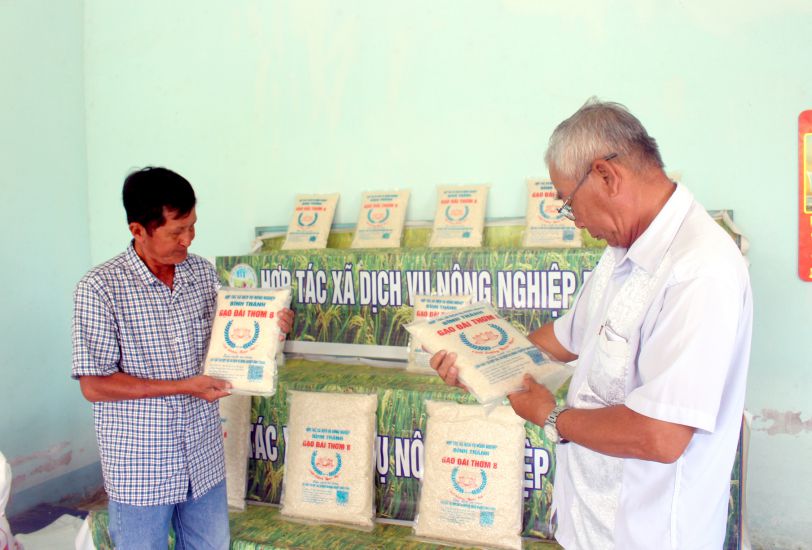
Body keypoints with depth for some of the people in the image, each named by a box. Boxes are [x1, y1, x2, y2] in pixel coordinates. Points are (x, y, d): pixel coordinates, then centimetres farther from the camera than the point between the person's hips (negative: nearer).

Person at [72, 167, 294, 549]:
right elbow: (94, 386, -16)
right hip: (140, 468, -5)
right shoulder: (100, 288, -16)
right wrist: (184, 387, -21)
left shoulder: (203, 273, 1)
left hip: (204, 458, 5)